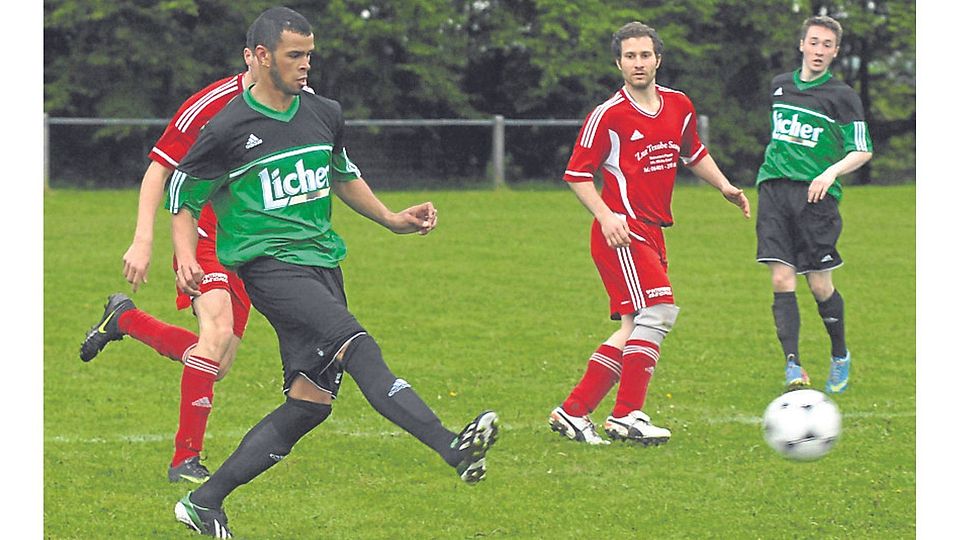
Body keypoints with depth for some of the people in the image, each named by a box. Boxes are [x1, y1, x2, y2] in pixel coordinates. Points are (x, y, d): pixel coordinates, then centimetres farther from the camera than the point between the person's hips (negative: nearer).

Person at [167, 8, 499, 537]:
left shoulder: (324, 114, 11)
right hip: (270, 264, -7)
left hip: (321, 262, 7)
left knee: (310, 401, 1)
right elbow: (183, 195, 4)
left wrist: (393, 219, 23)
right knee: (358, 347, -27)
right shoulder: (229, 127, -6)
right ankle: (453, 449, -41)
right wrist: (186, 257, -12)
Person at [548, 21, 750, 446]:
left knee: (635, 329, 7)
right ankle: (627, 416, -15)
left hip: (651, 234, 8)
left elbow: (694, 153, 27)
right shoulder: (608, 116, -10)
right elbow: (577, 174, -5)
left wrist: (725, 187, 13)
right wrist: (605, 215, -19)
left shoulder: (679, 106, 9)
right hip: (621, 233, -8)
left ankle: (572, 412, 13)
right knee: (660, 311, -19)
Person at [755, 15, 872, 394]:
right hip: (774, 188, 3)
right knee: (782, 280, -10)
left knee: (820, 285, -3)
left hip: (816, 195, -3)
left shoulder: (842, 96, 0)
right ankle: (793, 366, -14)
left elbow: (862, 151, -2)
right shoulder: (780, 86, 15)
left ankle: (840, 356, 22)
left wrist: (832, 172, -18)